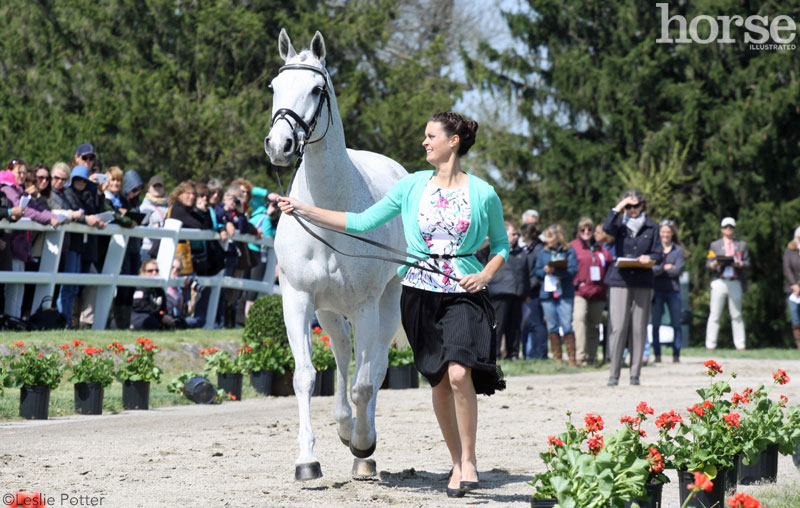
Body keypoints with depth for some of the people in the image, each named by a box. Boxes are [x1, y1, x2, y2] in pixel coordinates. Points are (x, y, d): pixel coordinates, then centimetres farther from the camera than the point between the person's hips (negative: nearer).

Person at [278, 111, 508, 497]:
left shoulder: (483, 194, -1)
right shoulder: (412, 186, 6)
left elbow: (501, 244, 11)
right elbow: (362, 222, 7)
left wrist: (485, 275, -7)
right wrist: (305, 210, 3)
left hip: (464, 295, -3)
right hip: (420, 294, 3)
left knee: (459, 374, -21)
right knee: (439, 382, 5)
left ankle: (469, 460, -7)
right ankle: (457, 463, 18)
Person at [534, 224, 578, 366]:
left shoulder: (569, 251, 1)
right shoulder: (544, 252, 13)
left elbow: (573, 270, -8)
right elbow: (537, 271, 12)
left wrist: (556, 271, -18)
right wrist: (545, 271, -9)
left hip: (565, 294, -4)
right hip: (547, 293, 4)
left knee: (567, 325, -8)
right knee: (552, 327, 5)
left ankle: (571, 358, -4)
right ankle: (556, 358, 11)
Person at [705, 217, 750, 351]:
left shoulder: (742, 245, 17)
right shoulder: (714, 245, 15)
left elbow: (747, 263, 11)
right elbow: (708, 264, 8)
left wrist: (740, 264, -11)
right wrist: (714, 264, -14)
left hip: (735, 283, 1)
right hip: (719, 282, -1)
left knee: (737, 316, 3)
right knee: (715, 315, -6)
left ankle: (740, 345, 5)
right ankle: (710, 344, -5)